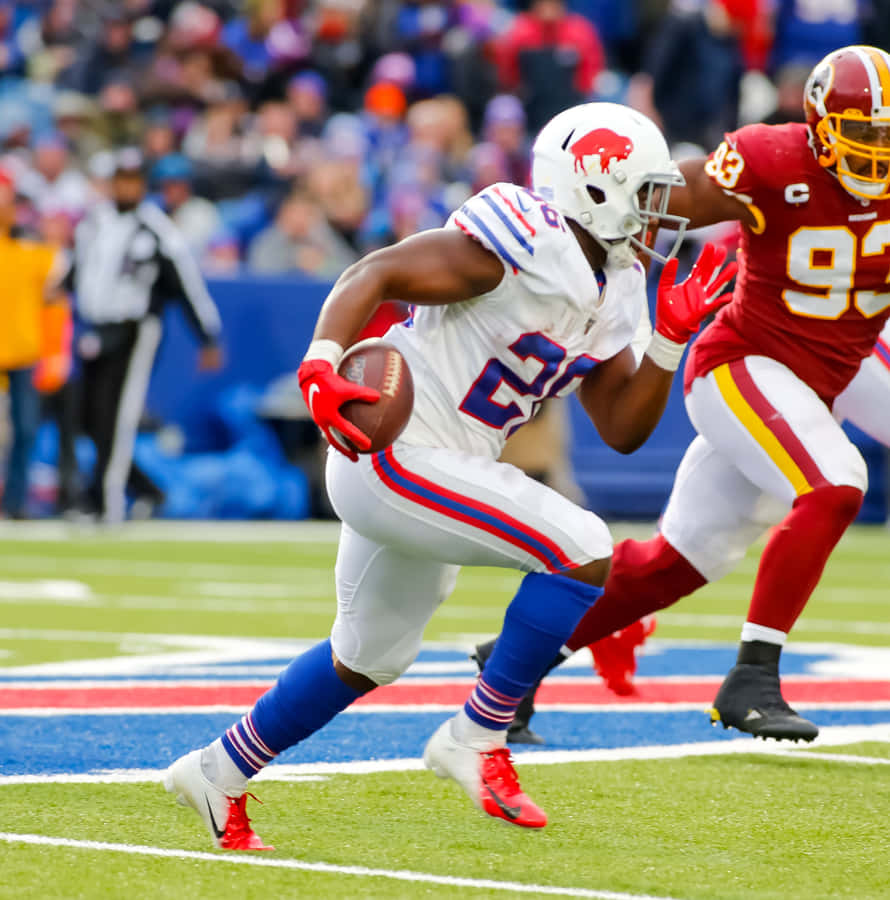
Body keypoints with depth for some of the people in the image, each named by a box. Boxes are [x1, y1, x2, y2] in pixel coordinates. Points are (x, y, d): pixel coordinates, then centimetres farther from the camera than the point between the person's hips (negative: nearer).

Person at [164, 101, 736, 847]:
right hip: (393, 453, -10)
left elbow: (623, 429, 12)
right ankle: (477, 739, -8)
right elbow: (375, 274, -20)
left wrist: (671, 337, 2)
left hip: (433, 477, 10)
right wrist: (322, 367, -33)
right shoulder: (523, 241, -18)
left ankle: (221, 772, 39)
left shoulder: (612, 290, 10)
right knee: (584, 552, -18)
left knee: (367, 661, 24)